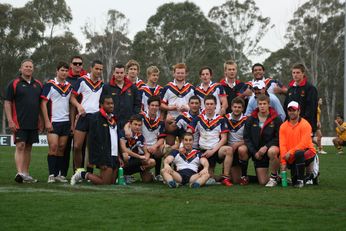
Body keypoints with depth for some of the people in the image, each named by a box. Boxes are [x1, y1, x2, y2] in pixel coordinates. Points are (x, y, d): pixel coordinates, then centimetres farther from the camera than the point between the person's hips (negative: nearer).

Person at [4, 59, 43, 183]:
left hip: (33, 123, 5)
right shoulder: (14, 84, -2)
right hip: (19, 123, -5)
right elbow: (7, 103, -4)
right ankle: (19, 173, -22)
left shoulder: (38, 84, 13)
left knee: (28, 147, 9)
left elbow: (42, 103, 18)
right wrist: (10, 121, -12)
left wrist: (41, 120, 12)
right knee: (20, 146, -14)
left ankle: (26, 174, 13)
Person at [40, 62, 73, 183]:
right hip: (53, 122, -5)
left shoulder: (70, 86, 12)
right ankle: (51, 174, -8)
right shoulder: (49, 85, -3)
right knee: (53, 146, -12)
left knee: (62, 148, 5)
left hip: (66, 121, 5)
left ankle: (58, 174, 11)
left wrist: (72, 122, 9)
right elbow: (43, 103, -6)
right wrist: (47, 121, -12)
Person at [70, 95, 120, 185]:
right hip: (105, 156, -8)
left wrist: (118, 156, 15)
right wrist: (102, 161, -20)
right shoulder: (96, 118, -10)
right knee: (105, 183, -10)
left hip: (114, 156, 8)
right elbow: (94, 140, -15)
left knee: (112, 182, 5)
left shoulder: (113, 118, 17)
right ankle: (83, 174, 9)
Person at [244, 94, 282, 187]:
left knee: (272, 152, -41)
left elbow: (279, 137, -7)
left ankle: (274, 176, -17)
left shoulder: (276, 119, -4)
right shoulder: (251, 119, 4)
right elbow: (246, 137, 5)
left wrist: (266, 147, -20)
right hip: (258, 153, 2)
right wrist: (254, 152, -6)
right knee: (262, 182, -6)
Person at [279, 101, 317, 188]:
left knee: (298, 153, -39)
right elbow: (282, 145, -5)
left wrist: (290, 152, -27)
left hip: (307, 151, -4)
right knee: (294, 181, -9)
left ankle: (300, 180, -23)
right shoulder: (283, 126, 2)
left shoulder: (305, 125, -11)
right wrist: (283, 162, -14)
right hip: (291, 158, 4)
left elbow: (304, 144, -19)